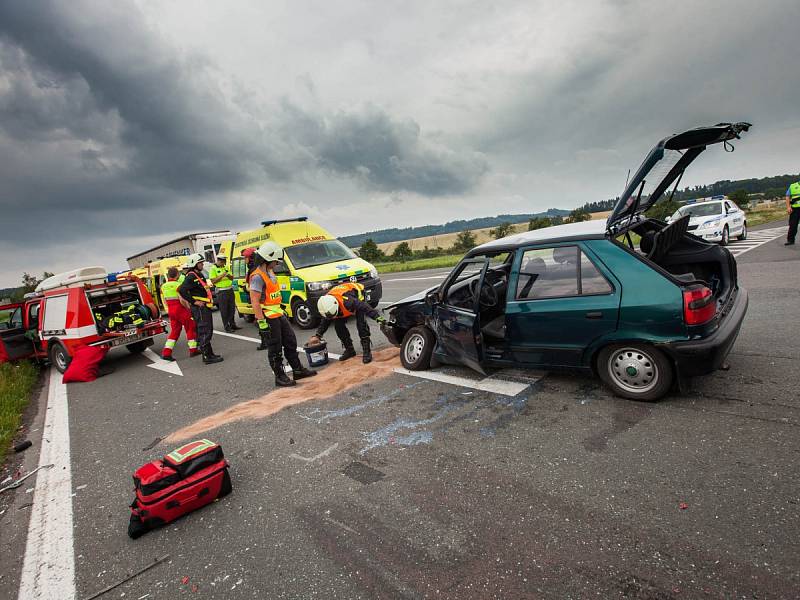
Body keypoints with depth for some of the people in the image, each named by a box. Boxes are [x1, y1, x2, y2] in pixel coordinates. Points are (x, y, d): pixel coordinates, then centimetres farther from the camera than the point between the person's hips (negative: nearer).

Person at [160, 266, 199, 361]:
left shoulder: (163, 286, 6)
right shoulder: (178, 285, -16)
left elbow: (165, 302, 11)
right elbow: (182, 300, -22)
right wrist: (189, 308, -8)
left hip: (171, 310, 7)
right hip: (181, 309, -7)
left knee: (174, 331, 14)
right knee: (191, 328, 8)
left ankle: (166, 353, 6)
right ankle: (193, 350, 14)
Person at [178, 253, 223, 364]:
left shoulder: (200, 275, 17)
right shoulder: (191, 277, -14)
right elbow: (182, 290, -26)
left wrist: (210, 300, 18)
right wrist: (194, 301, -22)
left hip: (205, 307, 10)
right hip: (200, 308, -10)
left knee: (208, 331, 15)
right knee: (204, 332, -9)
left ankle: (209, 354, 23)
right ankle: (207, 356, -6)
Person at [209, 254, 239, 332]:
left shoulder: (226, 268, 14)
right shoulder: (213, 269, -5)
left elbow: (232, 278, 15)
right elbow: (213, 281, -11)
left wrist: (229, 275, -6)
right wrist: (222, 275, -20)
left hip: (230, 290, 6)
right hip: (221, 292, -6)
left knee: (232, 308, 12)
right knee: (224, 310, -3)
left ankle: (232, 324, 24)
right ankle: (227, 327, 2)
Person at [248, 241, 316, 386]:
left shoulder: (270, 272, 11)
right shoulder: (257, 277, -19)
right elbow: (255, 302, -23)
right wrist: (262, 322, -24)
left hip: (279, 314, 10)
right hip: (268, 318, -10)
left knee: (291, 343, 14)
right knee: (275, 349, 2)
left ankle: (298, 370, 25)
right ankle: (280, 377, 14)